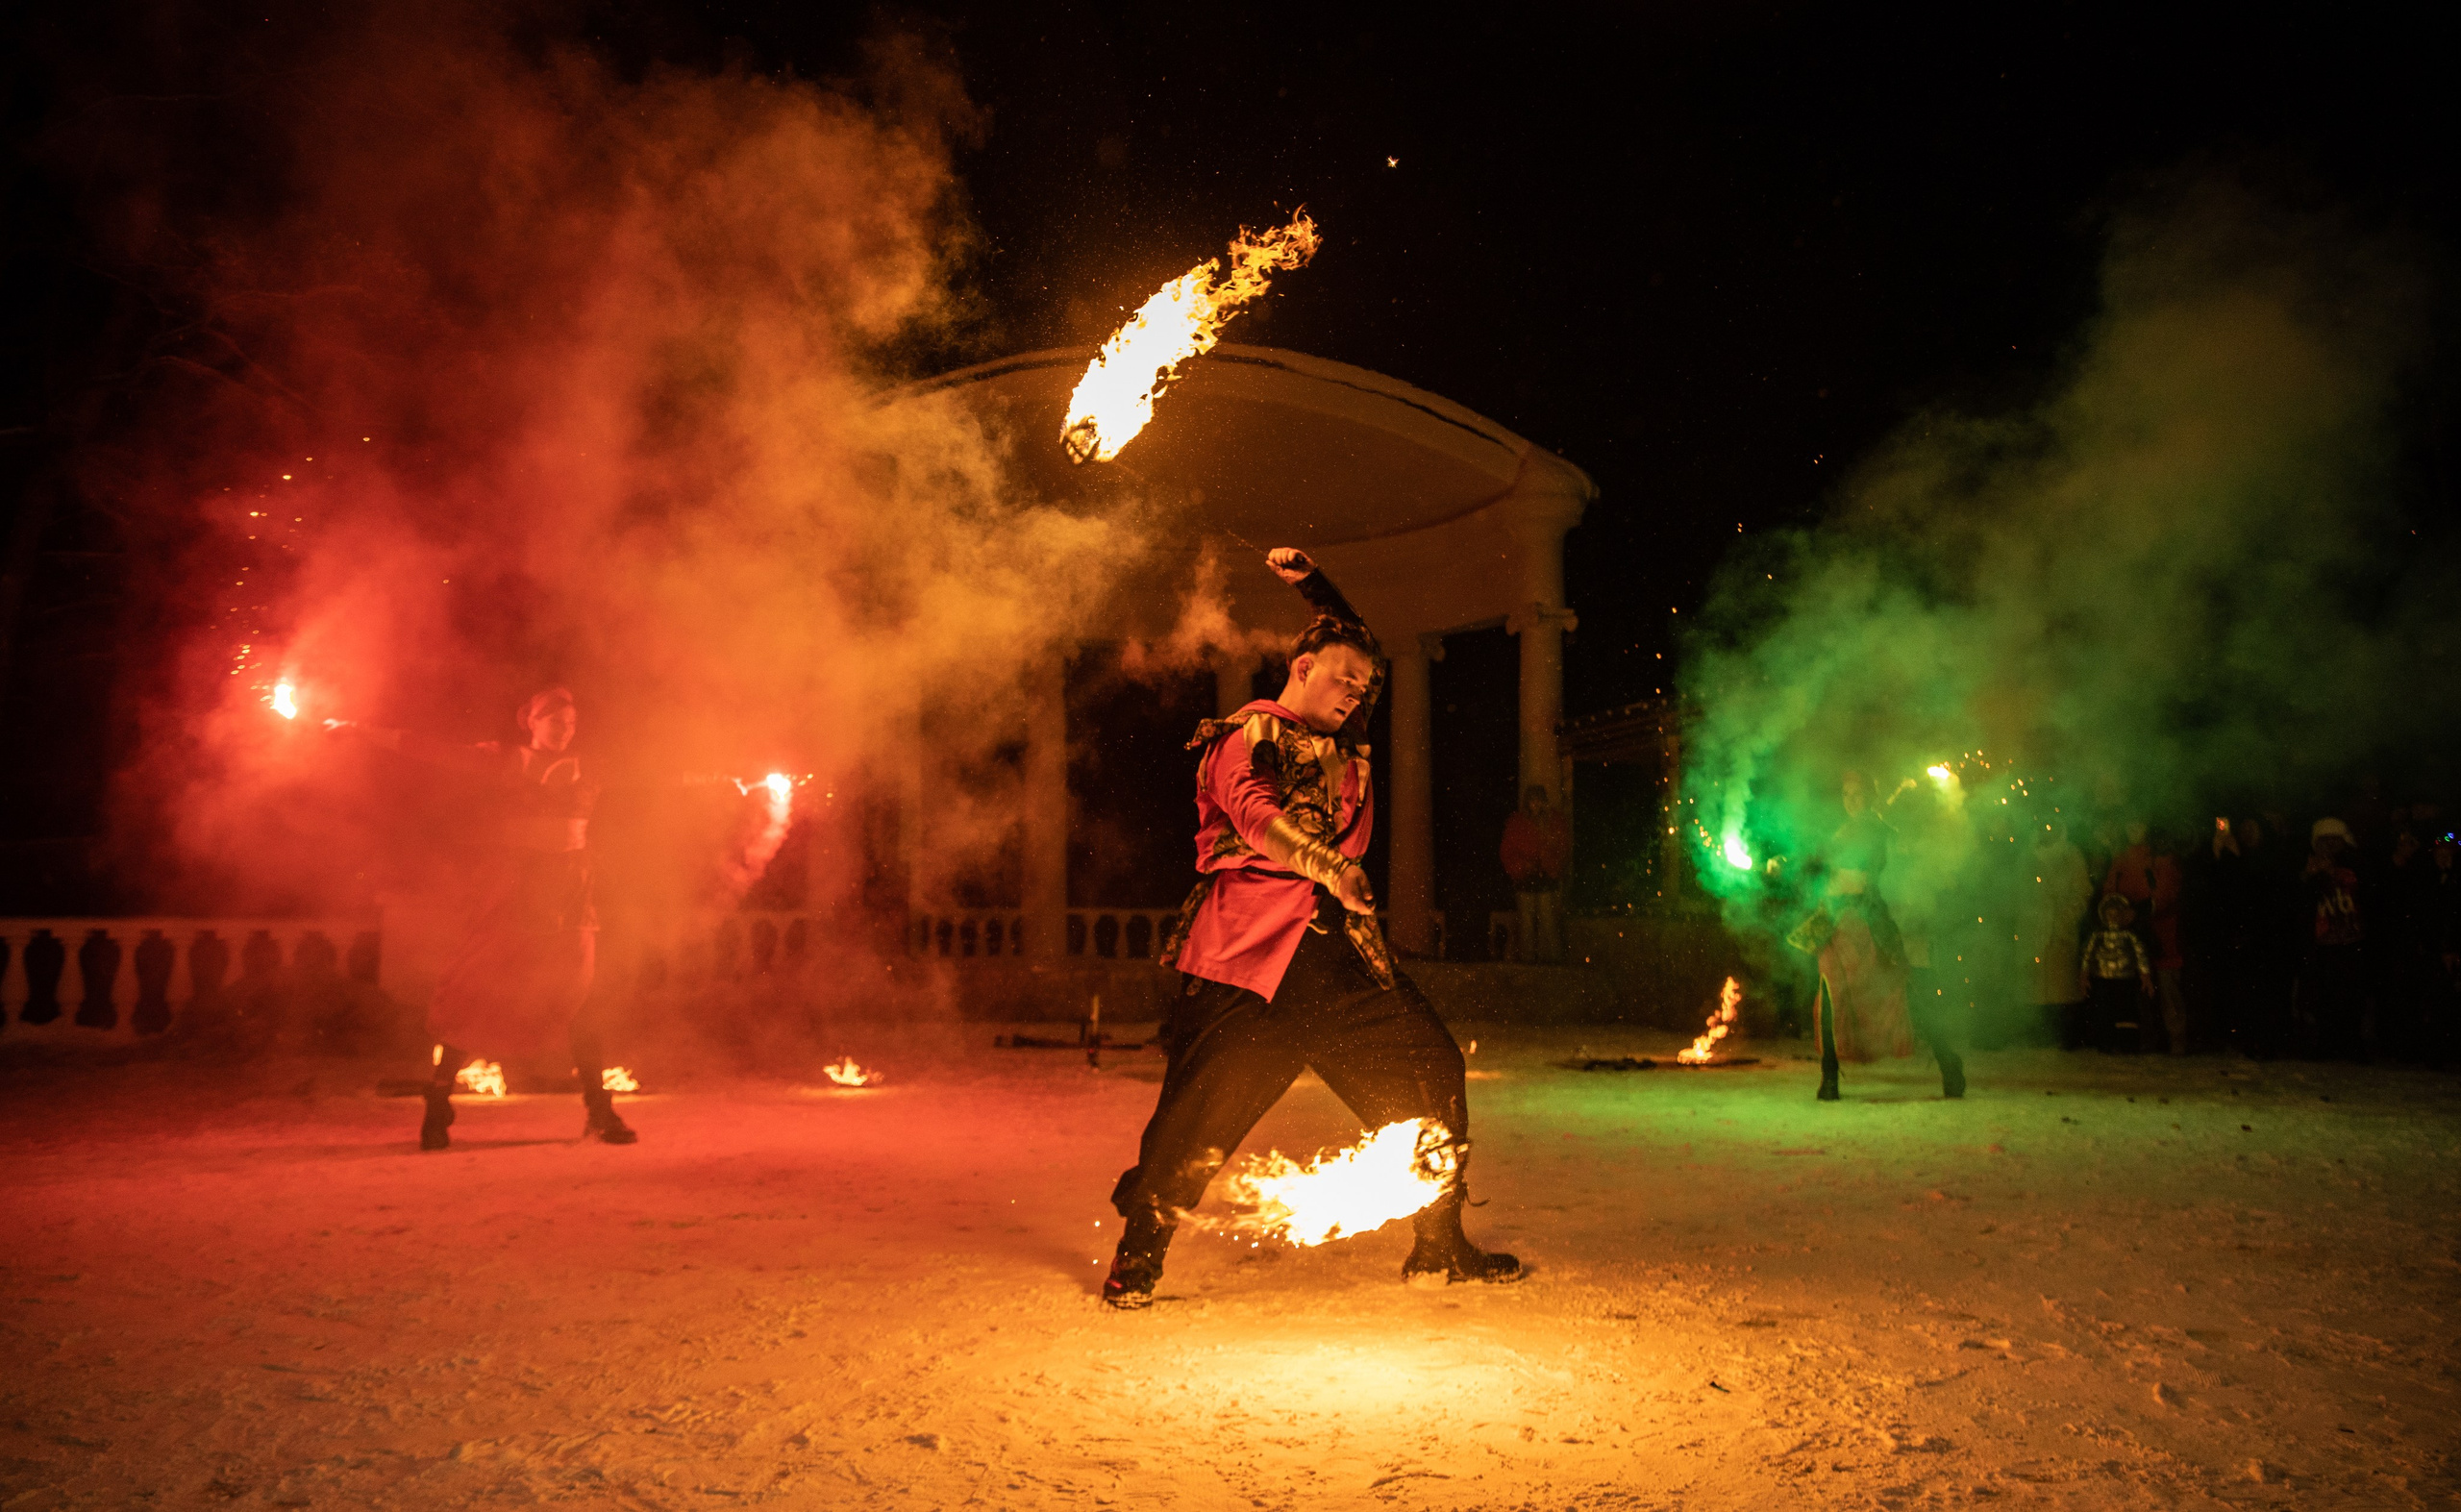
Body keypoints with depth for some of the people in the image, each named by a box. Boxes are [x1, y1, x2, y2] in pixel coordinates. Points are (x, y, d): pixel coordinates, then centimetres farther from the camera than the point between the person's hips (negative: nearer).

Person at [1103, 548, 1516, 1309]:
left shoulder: (1346, 750, 24)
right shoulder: (1244, 738, 4)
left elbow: (1363, 649, 36)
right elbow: (1255, 809, -17)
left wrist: (1313, 584, 26)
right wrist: (1327, 865, -30)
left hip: (1339, 948, 7)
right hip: (1251, 947, -7)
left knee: (1428, 1066, 0)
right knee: (1206, 1100, -13)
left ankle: (1440, 1247, 12)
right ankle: (1138, 1254, 4)